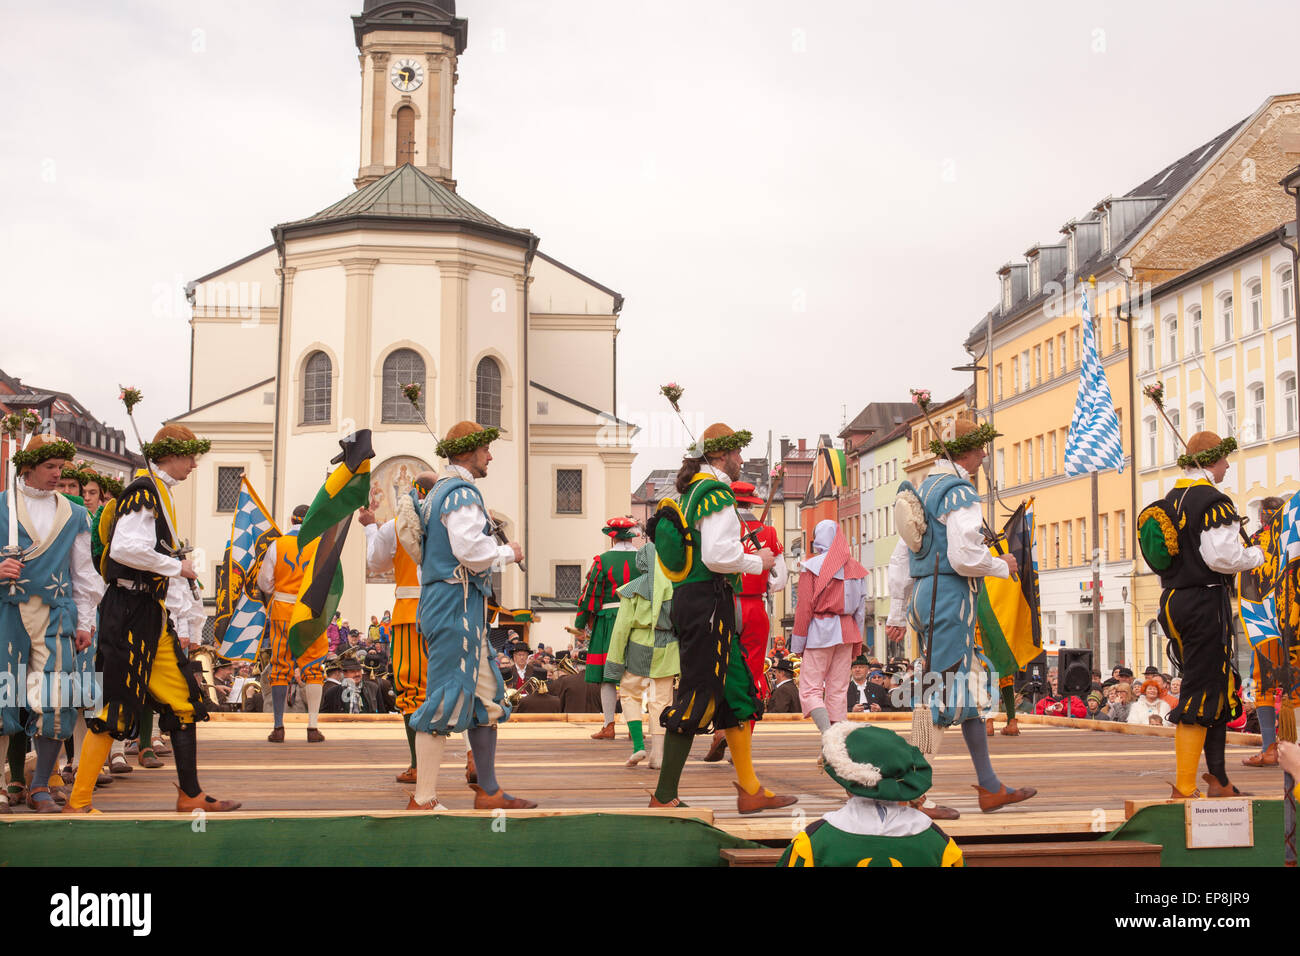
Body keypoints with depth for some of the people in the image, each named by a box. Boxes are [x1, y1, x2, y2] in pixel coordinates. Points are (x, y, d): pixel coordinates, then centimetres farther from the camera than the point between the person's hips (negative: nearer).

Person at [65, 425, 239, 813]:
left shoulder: (162, 494, 19)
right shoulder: (143, 491, -11)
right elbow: (124, 548, -25)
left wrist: (185, 623, 18)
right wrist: (176, 566, -13)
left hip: (154, 615, 10)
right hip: (130, 611, -10)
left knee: (183, 701, 9)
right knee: (117, 706, -8)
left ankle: (190, 796, 15)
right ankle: (78, 802, -1)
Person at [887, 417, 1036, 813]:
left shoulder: (922, 491, 18)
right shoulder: (959, 493, -11)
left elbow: (900, 560, 20)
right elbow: (964, 557, -22)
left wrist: (897, 613, 22)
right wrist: (1002, 565, -2)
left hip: (926, 595, 10)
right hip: (951, 597, -10)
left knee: (973, 688, 15)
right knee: (947, 692, -8)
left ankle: (990, 787, 20)